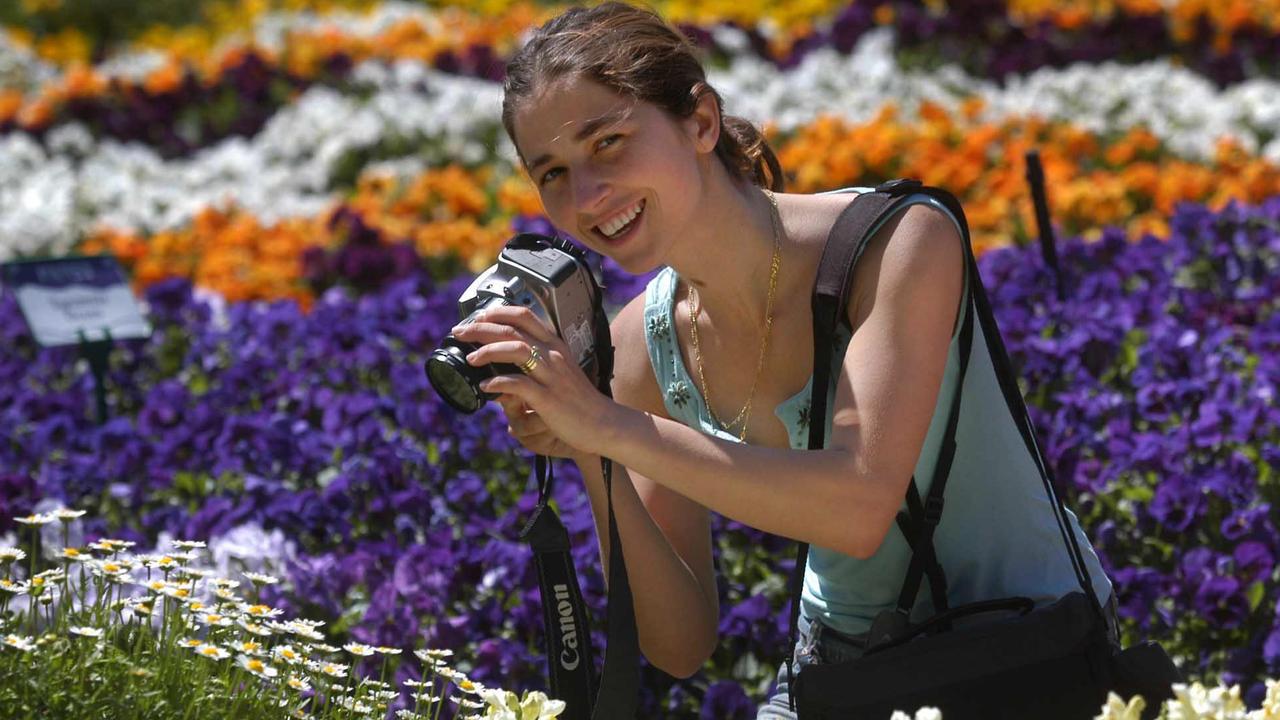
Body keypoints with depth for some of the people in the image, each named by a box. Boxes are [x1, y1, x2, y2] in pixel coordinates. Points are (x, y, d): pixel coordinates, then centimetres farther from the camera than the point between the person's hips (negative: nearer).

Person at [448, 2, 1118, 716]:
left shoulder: (900, 238, -20)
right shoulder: (638, 347, -6)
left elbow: (860, 505, -33)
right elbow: (682, 646, -7)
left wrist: (611, 425, -35)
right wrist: (595, 468, -22)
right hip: (840, 659, 3)